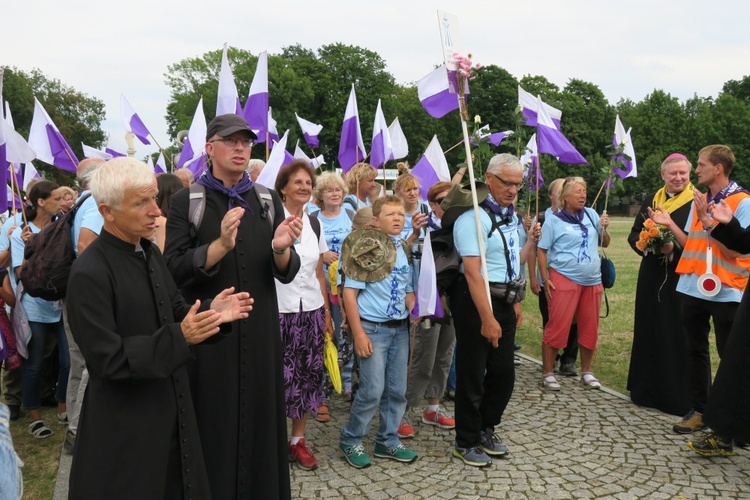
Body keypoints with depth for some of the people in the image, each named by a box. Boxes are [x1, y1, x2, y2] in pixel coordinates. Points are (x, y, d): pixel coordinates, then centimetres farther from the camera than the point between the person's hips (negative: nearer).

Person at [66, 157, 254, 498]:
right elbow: (108, 359, -22)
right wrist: (180, 338, -30)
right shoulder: (88, 274, -21)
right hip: (124, 423, -7)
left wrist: (210, 311, -8)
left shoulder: (150, 252, 5)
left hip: (170, 409, 7)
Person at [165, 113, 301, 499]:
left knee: (260, 420, 10)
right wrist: (220, 245, -26)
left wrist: (281, 249, -18)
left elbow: (287, 274, 4)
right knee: (213, 425, 5)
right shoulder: (185, 202, -2)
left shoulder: (268, 202, 6)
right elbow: (174, 270, -11)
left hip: (260, 333, 3)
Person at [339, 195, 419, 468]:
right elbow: (349, 293, -12)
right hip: (373, 327, -6)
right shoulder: (366, 248, -10)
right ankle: (350, 440, 16)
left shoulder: (404, 251, 9)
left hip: (400, 328, 6)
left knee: (397, 391, 10)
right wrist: (359, 334, -16)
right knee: (372, 391, -5)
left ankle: (388, 441, 27)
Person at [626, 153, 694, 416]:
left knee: (676, 335, -3)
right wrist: (650, 245, -8)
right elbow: (634, 236, 11)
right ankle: (647, 389, 24)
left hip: (681, 278, -5)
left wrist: (673, 248, -25)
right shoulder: (651, 201, 11)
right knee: (649, 331, 11)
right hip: (652, 277, 5)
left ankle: (677, 395, 9)